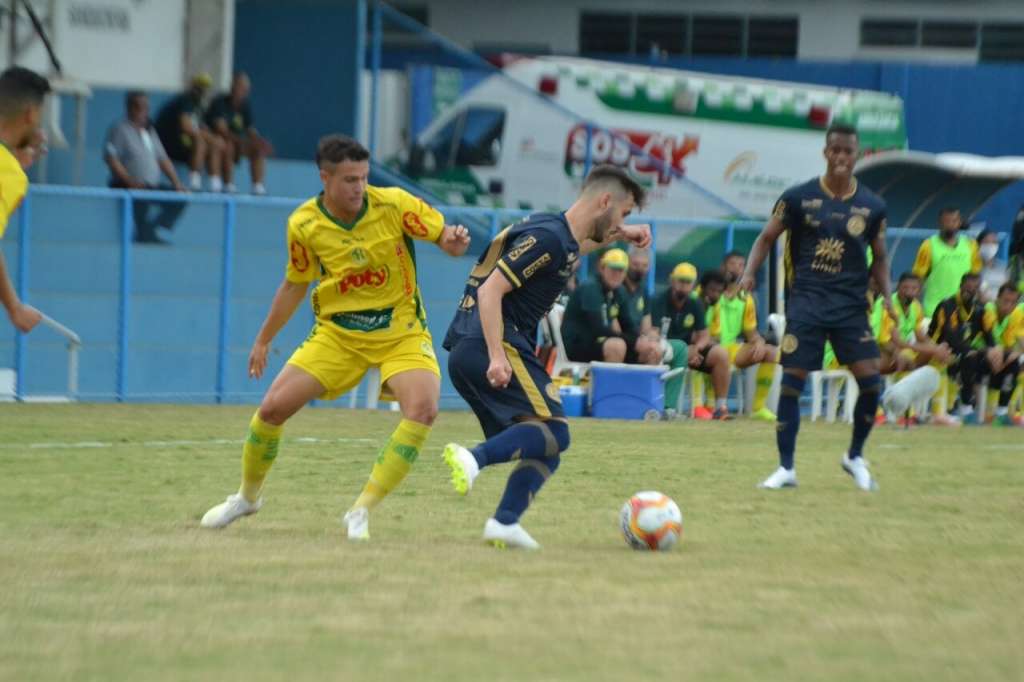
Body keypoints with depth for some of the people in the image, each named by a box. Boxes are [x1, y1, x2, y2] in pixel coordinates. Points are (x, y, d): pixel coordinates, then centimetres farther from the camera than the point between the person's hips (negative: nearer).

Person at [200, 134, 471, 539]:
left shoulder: (393, 204, -14)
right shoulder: (304, 225, -6)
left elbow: (445, 238, -8)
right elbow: (295, 284, 10)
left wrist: (455, 241, -33)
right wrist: (264, 340, 16)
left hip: (401, 332, -2)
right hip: (337, 333, 2)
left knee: (423, 408, -28)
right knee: (273, 407, -8)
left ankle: (362, 512, -17)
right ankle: (248, 496, 22)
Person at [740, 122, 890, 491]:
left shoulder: (872, 207, 5)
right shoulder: (799, 197, 0)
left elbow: (879, 257, 16)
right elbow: (767, 237, 7)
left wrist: (886, 294, 0)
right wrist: (749, 273, -9)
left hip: (850, 304, 1)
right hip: (806, 301, -1)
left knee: (871, 381, -8)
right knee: (791, 381, -6)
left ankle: (855, 457, 14)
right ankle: (786, 468, 3)